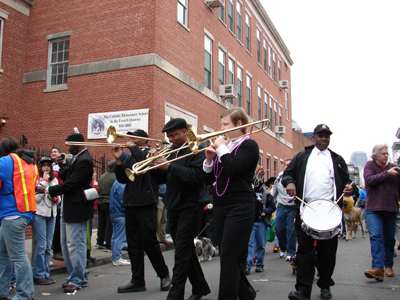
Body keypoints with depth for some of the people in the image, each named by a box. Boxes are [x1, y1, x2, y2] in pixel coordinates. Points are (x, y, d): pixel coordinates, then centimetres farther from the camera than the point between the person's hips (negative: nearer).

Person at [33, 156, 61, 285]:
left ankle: (45, 273, 18)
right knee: (41, 245, -5)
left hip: (52, 214, 6)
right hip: (40, 214, -6)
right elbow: (37, 198, -16)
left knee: (48, 246, 10)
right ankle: (39, 275, 5)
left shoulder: (55, 180, 13)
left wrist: (56, 198, -2)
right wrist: (44, 181, -13)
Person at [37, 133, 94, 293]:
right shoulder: (76, 158, 14)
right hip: (67, 208, 11)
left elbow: (70, 184, -21)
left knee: (74, 244, -3)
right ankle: (76, 276, 26)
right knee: (66, 243, 16)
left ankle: (77, 280, 8)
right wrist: (63, 169, 0)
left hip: (76, 208, -11)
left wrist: (47, 190, -15)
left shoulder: (84, 160, -17)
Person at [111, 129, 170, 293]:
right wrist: (118, 160, -3)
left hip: (146, 204, -7)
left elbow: (144, 159, -24)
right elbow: (122, 179, 9)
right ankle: (137, 281, 15)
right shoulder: (130, 158, 17)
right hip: (130, 204, 7)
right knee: (133, 244, 8)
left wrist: (133, 147, -8)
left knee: (149, 241, -4)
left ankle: (164, 274, 15)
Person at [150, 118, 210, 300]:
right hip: (173, 206, 8)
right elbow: (163, 179, 12)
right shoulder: (171, 151, 13)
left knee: (182, 253, -7)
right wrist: (156, 164, -6)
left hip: (190, 206, -8)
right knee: (186, 251, 15)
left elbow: (196, 176, -22)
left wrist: (169, 166, -23)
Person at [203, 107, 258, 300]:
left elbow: (233, 169, -22)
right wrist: (209, 159, -3)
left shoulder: (249, 145, -3)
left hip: (240, 206, -8)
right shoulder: (223, 146, 15)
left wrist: (221, 149, -10)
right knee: (226, 255, 12)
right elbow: (209, 179, 13)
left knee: (230, 257, -9)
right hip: (220, 205, 8)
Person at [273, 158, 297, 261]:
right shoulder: (279, 178, 10)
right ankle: (283, 249, 28)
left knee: (291, 230, -3)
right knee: (279, 229, 4)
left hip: (293, 207, -4)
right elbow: (274, 193, 21)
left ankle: (290, 253, 11)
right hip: (281, 206, 4)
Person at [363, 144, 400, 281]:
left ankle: (388, 266, 23)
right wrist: (387, 173, -16)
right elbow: (369, 180, -13)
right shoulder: (370, 165, 3)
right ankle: (378, 268, -19)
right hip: (374, 208, -3)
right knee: (376, 236, -13)